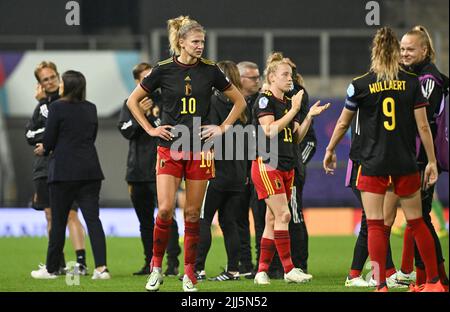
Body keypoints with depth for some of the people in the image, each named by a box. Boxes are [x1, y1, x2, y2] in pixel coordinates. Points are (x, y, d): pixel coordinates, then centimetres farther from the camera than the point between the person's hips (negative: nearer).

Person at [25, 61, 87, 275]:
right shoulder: (41, 105, 17)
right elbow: (29, 135, 9)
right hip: (45, 167, 7)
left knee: (70, 214, -15)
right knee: (51, 216, 7)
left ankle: (81, 262, -20)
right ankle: (58, 265, 12)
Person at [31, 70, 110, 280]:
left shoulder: (57, 107, -8)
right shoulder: (91, 109, 10)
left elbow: (48, 140, -7)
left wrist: (45, 150, 17)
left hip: (64, 171, -4)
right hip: (90, 171, 4)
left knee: (58, 221, 5)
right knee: (93, 218, 0)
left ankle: (51, 268, 14)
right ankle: (101, 267, -12)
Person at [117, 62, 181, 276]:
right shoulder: (130, 104, 12)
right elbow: (125, 131, -2)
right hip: (137, 170, 4)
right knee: (145, 220, 10)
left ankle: (173, 262, -8)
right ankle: (150, 262, 17)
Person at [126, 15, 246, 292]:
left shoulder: (210, 70, 2)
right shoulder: (164, 70, -1)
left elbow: (239, 101, 13)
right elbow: (133, 101, 10)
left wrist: (223, 128, 4)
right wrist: (150, 129, 3)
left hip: (199, 149, 1)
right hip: (170, 149, -1)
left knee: (193, 213, 3)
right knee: (165, 209, -11)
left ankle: (190, 273, 11)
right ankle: (156, 267, 4)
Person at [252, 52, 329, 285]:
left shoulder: (289, 102, 15)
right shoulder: (264, 100, -7)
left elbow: (297, 137, 16)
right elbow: (270, 130, -21)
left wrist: (309, 116, 4)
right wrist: (294, 110, -19)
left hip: (286, 167, 8)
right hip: (266, 165, -8)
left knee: (272, 220, 6)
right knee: (283, 215, -13)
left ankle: (262, 271, 9)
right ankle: (288, 269, -12)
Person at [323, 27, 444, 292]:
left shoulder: (360, 85, -4)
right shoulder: (412, 82, -1)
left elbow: (343, 123, 7)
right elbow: (423, 126, -1)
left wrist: (330, 151, 23)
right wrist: (432, 161, 5)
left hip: (373, 164, -2)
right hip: (406, 165, 2)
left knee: (376, 225, 0)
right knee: (417, 222, 12)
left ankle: (381, 285, -6)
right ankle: (434, 282, 17)